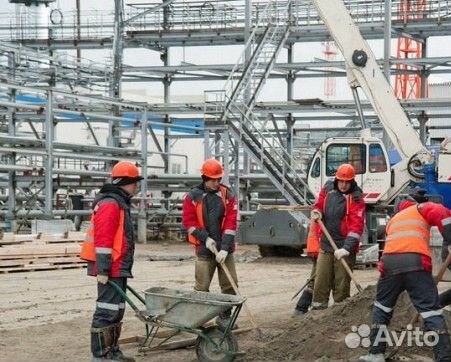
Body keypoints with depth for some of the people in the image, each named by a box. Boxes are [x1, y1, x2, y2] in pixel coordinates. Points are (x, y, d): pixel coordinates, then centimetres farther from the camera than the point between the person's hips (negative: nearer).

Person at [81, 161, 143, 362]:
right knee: (107, 310, -9)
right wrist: (102, 270, -23)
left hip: (118, 268, 11)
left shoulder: (118, 203, 19)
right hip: (111, 269, -11)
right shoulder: (110, 204, -14)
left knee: (116, 310, 14)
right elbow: (103, 240, -21)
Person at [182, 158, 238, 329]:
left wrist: (225, 248, -13)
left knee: (230, 284, 4)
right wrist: (205, 238, -14)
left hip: (225, 249, 2)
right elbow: (188, 221, -3)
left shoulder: (227, 195, 2)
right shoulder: (193, 196, -1)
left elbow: (231, 222, -4)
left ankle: (224, 317, 18)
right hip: (204, 249, -2)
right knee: (202, 287, -1)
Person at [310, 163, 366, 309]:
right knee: (321, 282, 7)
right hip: (326, 246, 5)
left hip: (344, 248, -5)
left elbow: (357, 226, -18)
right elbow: (319, 204, 23)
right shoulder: (327, 189, 6)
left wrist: (347, 248, -27)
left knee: (341, 285, 1)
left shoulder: (355, 198, -11)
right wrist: (317, 212, -2)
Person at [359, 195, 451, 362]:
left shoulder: (393, 221, 38)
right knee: (431, 312, -2)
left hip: (390, 262, 4)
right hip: (416, 262, -4)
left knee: (382, 307, 23)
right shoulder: (420, 209, 22)